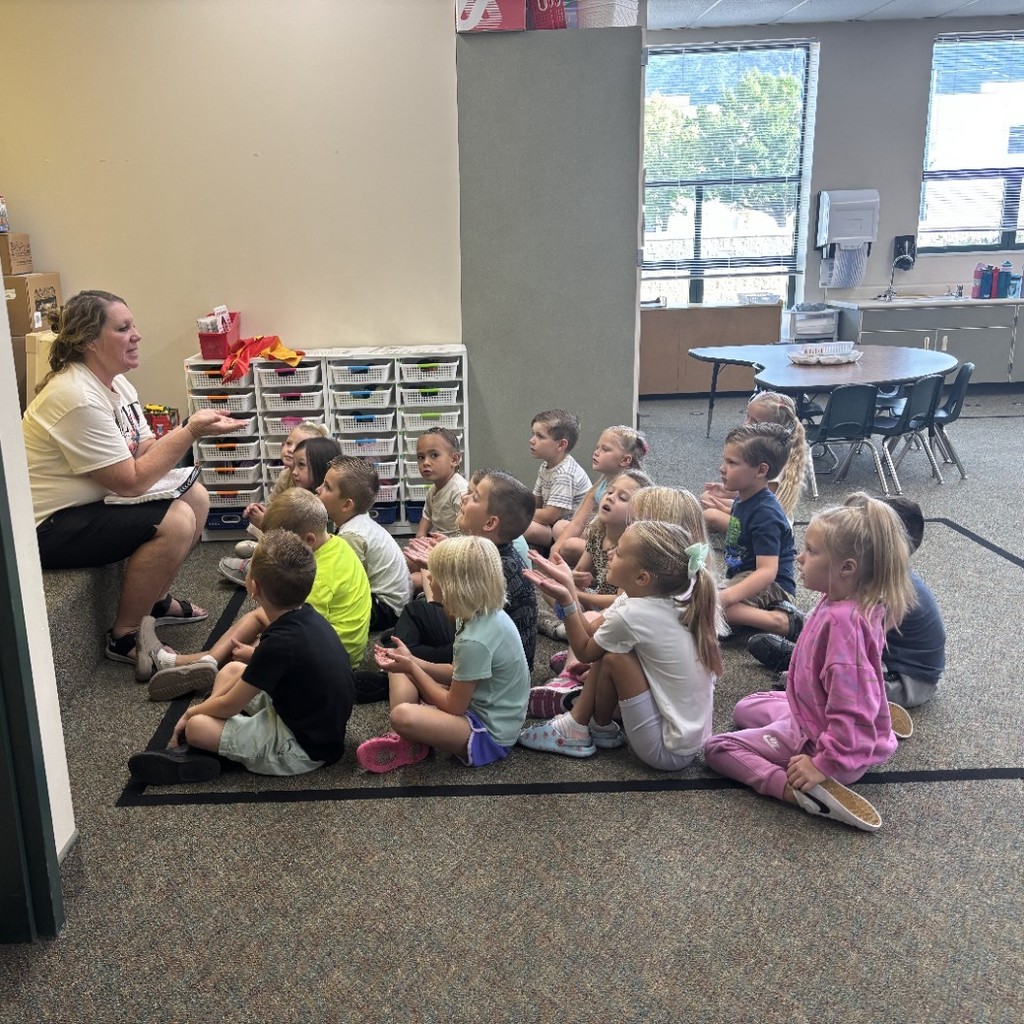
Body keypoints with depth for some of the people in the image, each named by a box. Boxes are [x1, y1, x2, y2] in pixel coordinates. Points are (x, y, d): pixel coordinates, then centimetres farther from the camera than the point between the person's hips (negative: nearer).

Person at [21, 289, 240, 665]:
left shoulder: (116, 383, 4)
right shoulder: (78, 398, -27)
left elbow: (143, 449, 4)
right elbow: (131, 481, -26)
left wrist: (188, 429, -15)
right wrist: (191, 431, -24)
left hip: (89, 502, 10)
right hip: (50, 526, -10)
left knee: (196, 496, 6)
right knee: (176, 521, -24)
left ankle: (155, 599, 21)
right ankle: (124, 635, -8)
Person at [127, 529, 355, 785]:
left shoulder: (280, 642, -29)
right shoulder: (307, 615, -6)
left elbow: (230, 705, -14)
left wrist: (191, 713, 1)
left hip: (304, 748, -9)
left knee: (196, 726, -15)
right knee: (231, 670, 15)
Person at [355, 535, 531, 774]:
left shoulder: (475, 641, -30)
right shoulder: (487, 614, -3)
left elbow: (453, 707, -19)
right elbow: (459, 675, 10)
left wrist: (411, 667, -11)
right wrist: (411, 662, 2)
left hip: (489, 734, -10)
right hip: (476, 704, 10)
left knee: (403, 716, -32)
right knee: (399, 671, 10)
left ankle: (412, 746, 2)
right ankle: (401, 740, -7)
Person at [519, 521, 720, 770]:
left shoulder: (630, 615, -26)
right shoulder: (667, 601, -2)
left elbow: (584, 652, -6)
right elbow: (591, 632, 4)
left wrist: (565, 600, -9)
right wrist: (568, 584, 3)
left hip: (669, 752, -8)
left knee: (612, 658, -13)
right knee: (603, 645, 4)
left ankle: (601, 730, 14)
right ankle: (576, 725, 12)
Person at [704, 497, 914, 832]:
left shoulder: (842, 621, -34)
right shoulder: (840, 603, -5)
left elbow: (848, 702, -34)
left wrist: (824, 765, -29)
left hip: (818, 738, -9)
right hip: (817, 714, 9)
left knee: (718, 748, -4)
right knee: (746, 708, 30)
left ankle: (807, 792, -17)